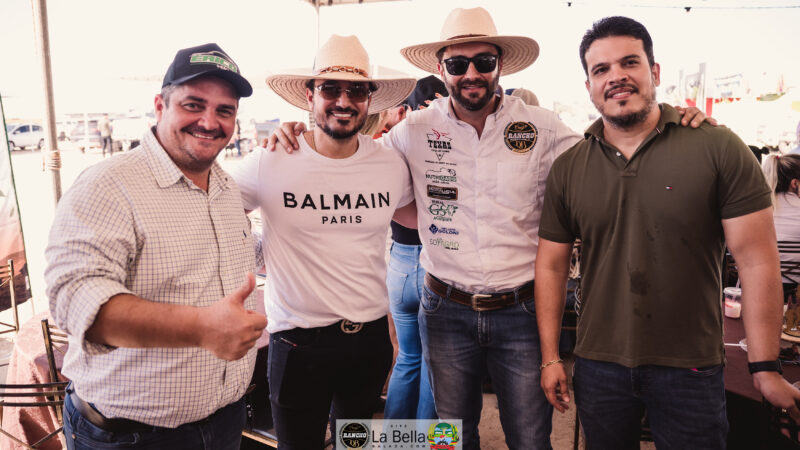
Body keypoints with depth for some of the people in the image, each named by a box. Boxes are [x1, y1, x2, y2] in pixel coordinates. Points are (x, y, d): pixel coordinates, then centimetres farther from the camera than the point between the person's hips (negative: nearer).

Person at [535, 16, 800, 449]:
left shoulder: (718, 149, -8)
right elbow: (551, 265, 3)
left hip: (691, 369, -2)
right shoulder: (567, 169, 0)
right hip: (598, 368, 2)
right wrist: (550, 357, 2)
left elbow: (756, 259, -7)